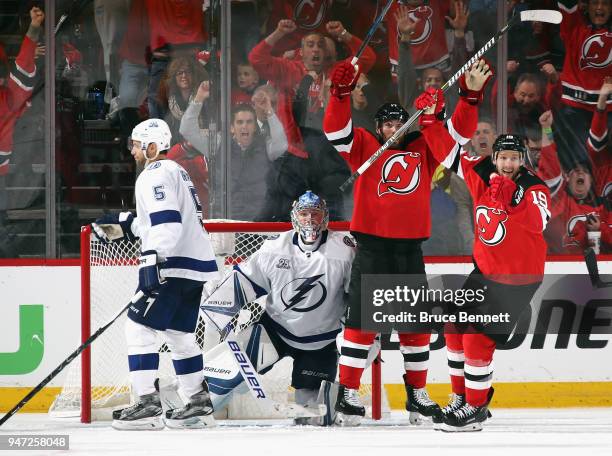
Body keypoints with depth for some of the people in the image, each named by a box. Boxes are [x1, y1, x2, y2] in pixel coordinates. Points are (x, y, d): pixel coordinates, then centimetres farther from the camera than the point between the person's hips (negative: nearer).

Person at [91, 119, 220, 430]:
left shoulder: (155, 175, -11)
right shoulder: (175, 171, 22)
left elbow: (166, 222, -23)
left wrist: (152, 261, -28)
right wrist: (124, 225, 29)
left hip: (175, 264, -10)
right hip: (196, 263, 10)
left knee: (139, 326, -8)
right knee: (178, 332, 18)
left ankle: (147, 404, -14)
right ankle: (198, 403, 19)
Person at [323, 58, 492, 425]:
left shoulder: (423, 150, 13)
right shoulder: (364, 146, 6)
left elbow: (459, 132, 9)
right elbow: (336, 129, -8)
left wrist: (471, 95, -4)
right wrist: (342, 91, -21)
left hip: (410, 248, 4)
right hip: (372, 245, -4)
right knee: (363, 320, -6)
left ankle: (418, 393, 18)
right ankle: (348, 391, -1)